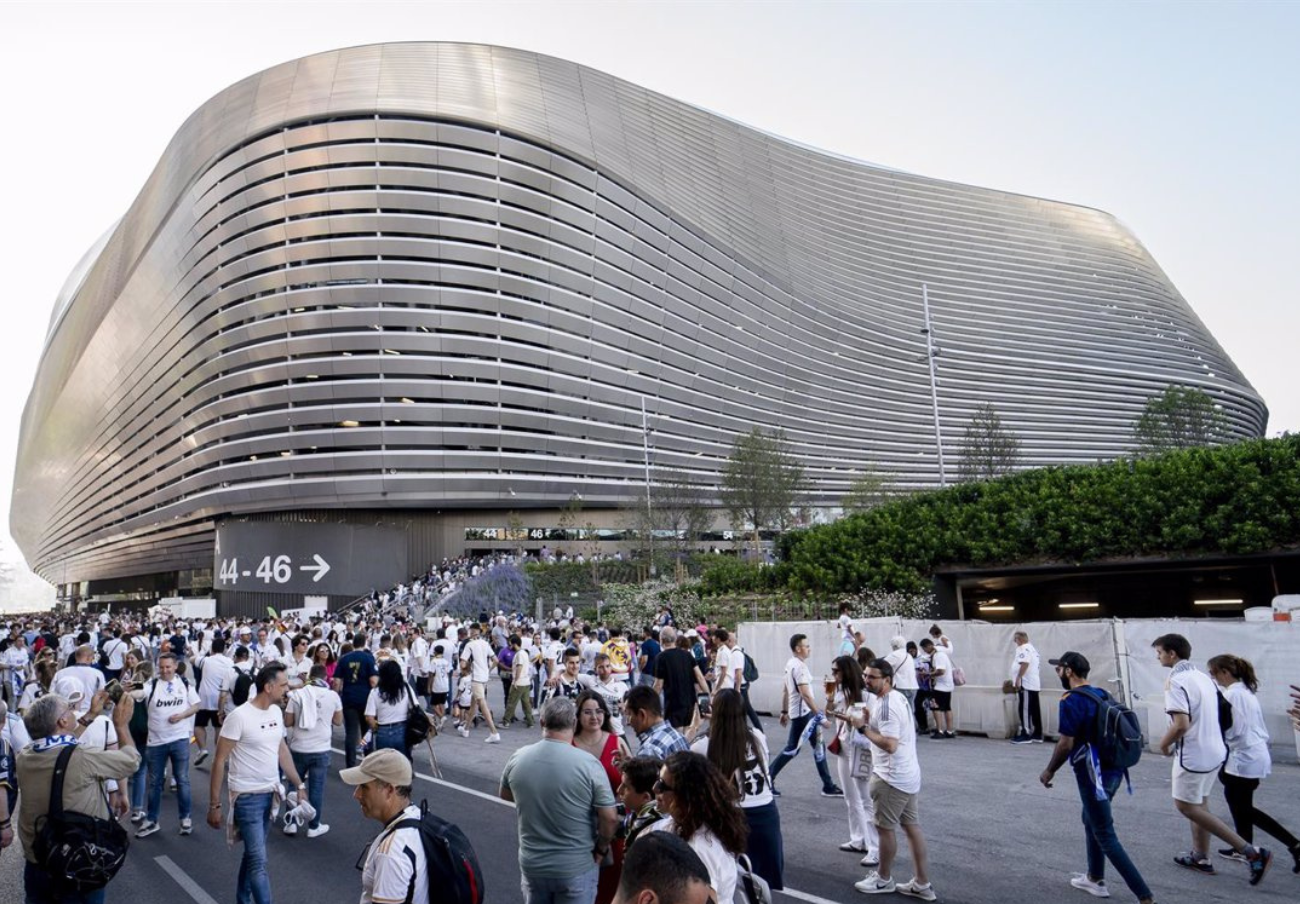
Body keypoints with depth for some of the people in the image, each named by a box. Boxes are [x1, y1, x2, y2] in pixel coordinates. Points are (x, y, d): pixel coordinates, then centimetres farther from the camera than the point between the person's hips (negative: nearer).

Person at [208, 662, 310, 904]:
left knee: (252, 854, 19)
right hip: (248, 797, -7)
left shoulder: (276, 712, 3)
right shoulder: (239, 716, -18)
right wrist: (214, 805, -12)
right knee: (259, 861, -6)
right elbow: (219, 761, -13)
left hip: (271, 793, 7)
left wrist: (299, 785, 11)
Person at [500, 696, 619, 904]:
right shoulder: (588, 764, -21)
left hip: (532, 863, 3)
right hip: (577, 867, -3)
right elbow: (610, 818, -18)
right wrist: (601, 849, -1)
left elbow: (505, 795, 11)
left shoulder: (517, 758, -9)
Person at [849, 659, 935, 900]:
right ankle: (922, 885, 20)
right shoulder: (897, 697, 9)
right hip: (908, 774, 10)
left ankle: (883, 879, 22)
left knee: (885, 828, 6)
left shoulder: (886, 705, -22)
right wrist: (870, 722, 6)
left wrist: (863, 728, -23)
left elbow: (890, 745, -29)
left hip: (891, 778, -10)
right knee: (912, 828, 13)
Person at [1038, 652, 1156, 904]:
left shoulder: (1071, 700, -17)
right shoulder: (1102, 694, 8)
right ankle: (1095, 879, 35)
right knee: (1091, 820, 25)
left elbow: (1066, 744, -18)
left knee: (1106, 836, -1)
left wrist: (1049, 771, -4)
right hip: (1113, 770, 9)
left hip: (1094, 774, -9)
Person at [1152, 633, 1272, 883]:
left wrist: (1163, 744, -10)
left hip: (1193, 754, -9)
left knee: (1186, 806, 1)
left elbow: (1181, 724, -28)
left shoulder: (1176, 681, -20)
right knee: (1199, 803, 19)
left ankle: (1251, 851, -3)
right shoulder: (1202, 676, 8)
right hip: (1213, 750, 9)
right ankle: (1200, 857, 27)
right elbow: (1205, 717, 16)